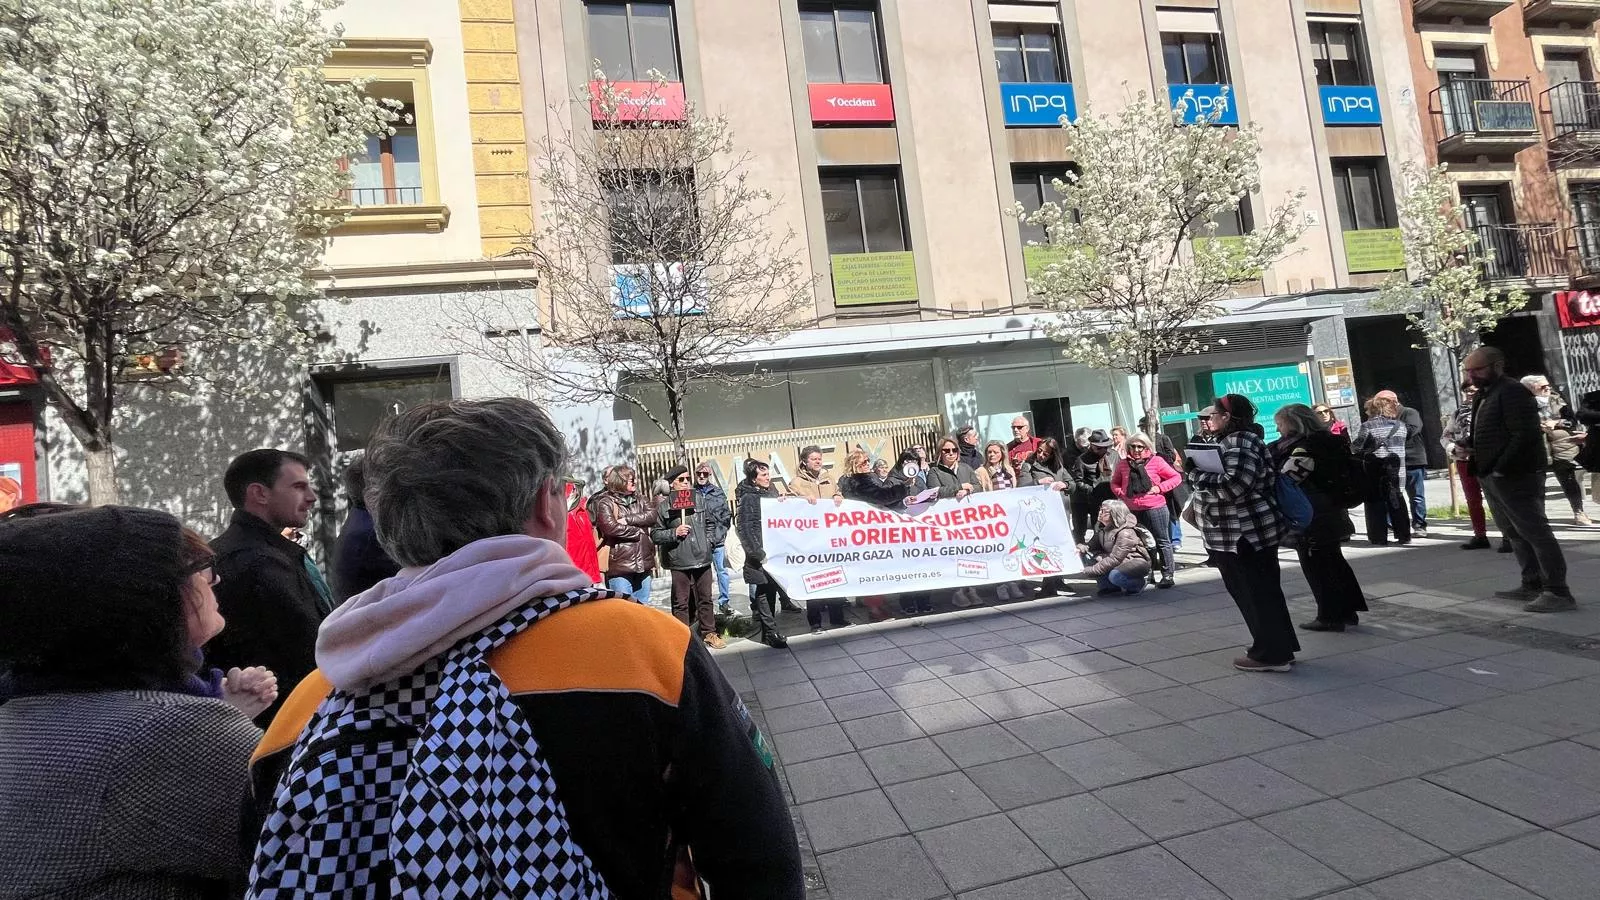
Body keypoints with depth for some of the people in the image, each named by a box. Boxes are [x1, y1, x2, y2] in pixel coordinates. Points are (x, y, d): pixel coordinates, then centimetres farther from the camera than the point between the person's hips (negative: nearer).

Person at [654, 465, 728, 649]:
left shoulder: (699, 499, 5)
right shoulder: (663, 507, -4)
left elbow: (711, 522, 15)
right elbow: (655, 534, -2)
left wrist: (709, 541, 4)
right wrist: (674, 533, -15)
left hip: (702, 558, 3)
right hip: (679, 562, -3)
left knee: (705, 598, 13)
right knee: (681, 602, 3)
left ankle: (709, 633, 26)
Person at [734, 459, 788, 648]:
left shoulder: (771, 491, 11)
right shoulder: (748, 498, -9)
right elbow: (745, 530, -13)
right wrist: (759, 554, -15)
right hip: (759, 557, -7)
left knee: (771, 594, 10)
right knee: (761, 595, -4)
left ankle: (768, 632, 18)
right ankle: (771, 633, -2)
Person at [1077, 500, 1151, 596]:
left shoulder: (1125, 533, -27)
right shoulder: (1102, 529, -1)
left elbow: (1114, 559, -30)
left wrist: (1091, 570, -30)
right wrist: (1081, 547, -24)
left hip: (1137, 562, -8)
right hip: (1120, 562, 8)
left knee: (1115, 575, -37)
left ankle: (1139, 583, -5)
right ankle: (1112, 587, 5)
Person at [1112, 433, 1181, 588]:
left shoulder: (1156, 461, -2)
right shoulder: (1123, 464, 8)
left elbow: (1176, 478, 1)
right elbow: (1115, 482, 20)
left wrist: (1159, 488, -10)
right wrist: (1120, 493, 0)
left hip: (1154, 507, -4)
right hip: (1131, 510, 4)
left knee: (1162, 542, 4)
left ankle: (1168, 574, 11)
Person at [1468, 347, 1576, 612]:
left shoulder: (1512, 391, -12)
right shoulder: (1486, 395, 17)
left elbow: (1525, 435, -21)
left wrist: (1501, 468, -23)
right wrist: (1468, 449, 7)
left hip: (1516, 477, -10)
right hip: (1493, 478, 10)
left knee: (1536, 533, -7)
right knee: (1515, 534, 14)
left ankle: (1558, 592, -3)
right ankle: (1532, 585, 22)